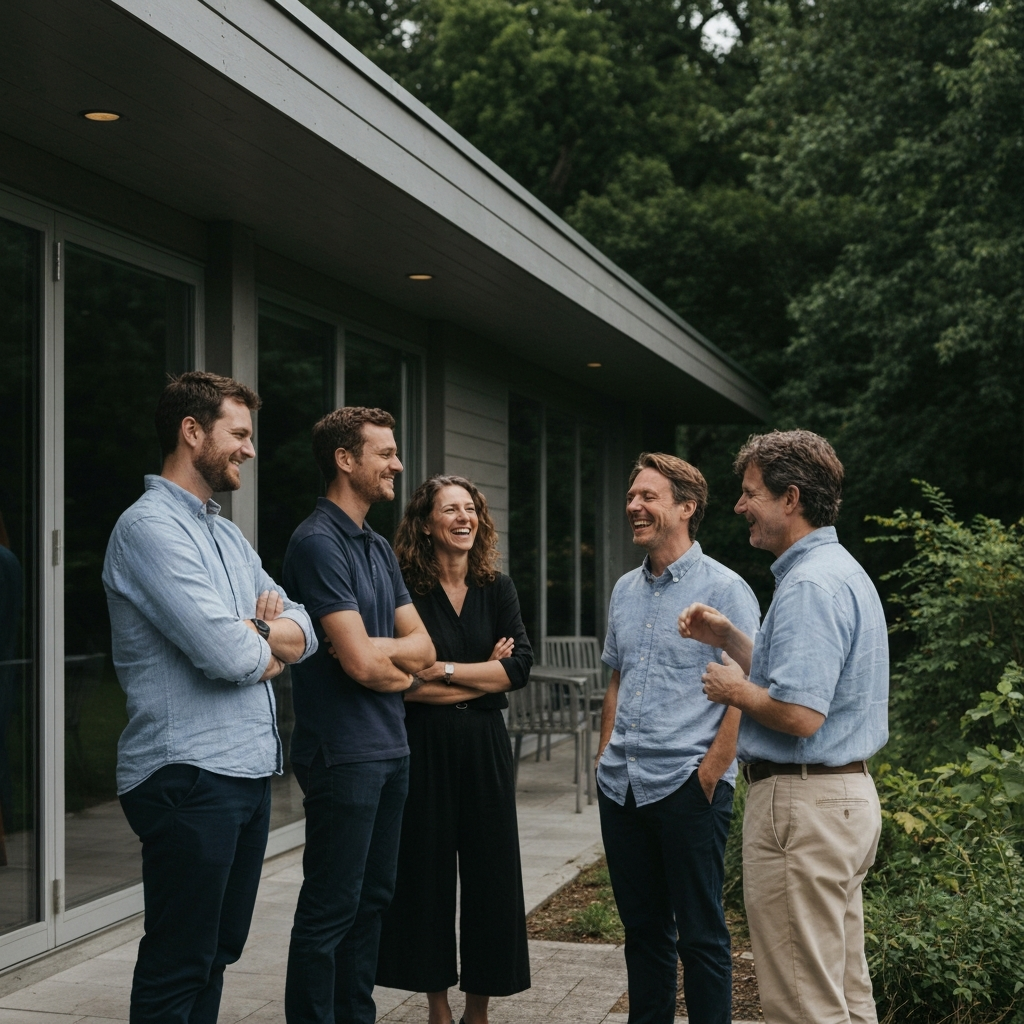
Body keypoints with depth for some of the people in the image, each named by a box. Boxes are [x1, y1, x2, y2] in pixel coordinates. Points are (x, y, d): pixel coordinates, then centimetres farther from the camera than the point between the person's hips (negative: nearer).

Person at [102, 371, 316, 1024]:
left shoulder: (229, 536, 17)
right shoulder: (151, 527, -13)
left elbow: (303, 632, 11)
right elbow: (228, 656, -22)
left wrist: (251, 635, -10)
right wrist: (267, 643, 0)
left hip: (250, 769, 9)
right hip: (188, 776, -9)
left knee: (218, 952, 16)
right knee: (178, 965, -1)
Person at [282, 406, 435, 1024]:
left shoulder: (379, 548, 14)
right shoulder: (319, 543, -14)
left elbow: (423, 647, 7)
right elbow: (361, 664, -21)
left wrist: (376, 653, -11)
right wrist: (401, 669, -2)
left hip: (390, 745, 9)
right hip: (343, 752, -9)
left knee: (373, 899, 16)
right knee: (330, 909, -2)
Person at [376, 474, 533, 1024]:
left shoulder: (497, 588, 5)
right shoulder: (405, 590, -5)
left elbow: (520, 666, -6)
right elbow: (403, 683, -13)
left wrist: (443, 671, -13)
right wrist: (483, 676, -10)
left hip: (484, 749, 3)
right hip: (424, 748, -3)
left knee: (490, 872, 4)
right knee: (427, 872, 5)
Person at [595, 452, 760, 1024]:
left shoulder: (723, 589, -8)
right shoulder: (626, 590, 13)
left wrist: (713, 768, -16)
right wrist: (607, 757, 14)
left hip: (687, 786, -6)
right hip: (622, 786, 7)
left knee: (700, 934, 2)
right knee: (642, 927, 15)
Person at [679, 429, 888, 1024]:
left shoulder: (810, 585, -19)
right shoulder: (842, 569, 15)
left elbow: (799, 714, -27)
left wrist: (735, 689, -10)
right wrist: (730, 639, 14)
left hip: (803, 804, -11)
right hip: (851, 793, 11)